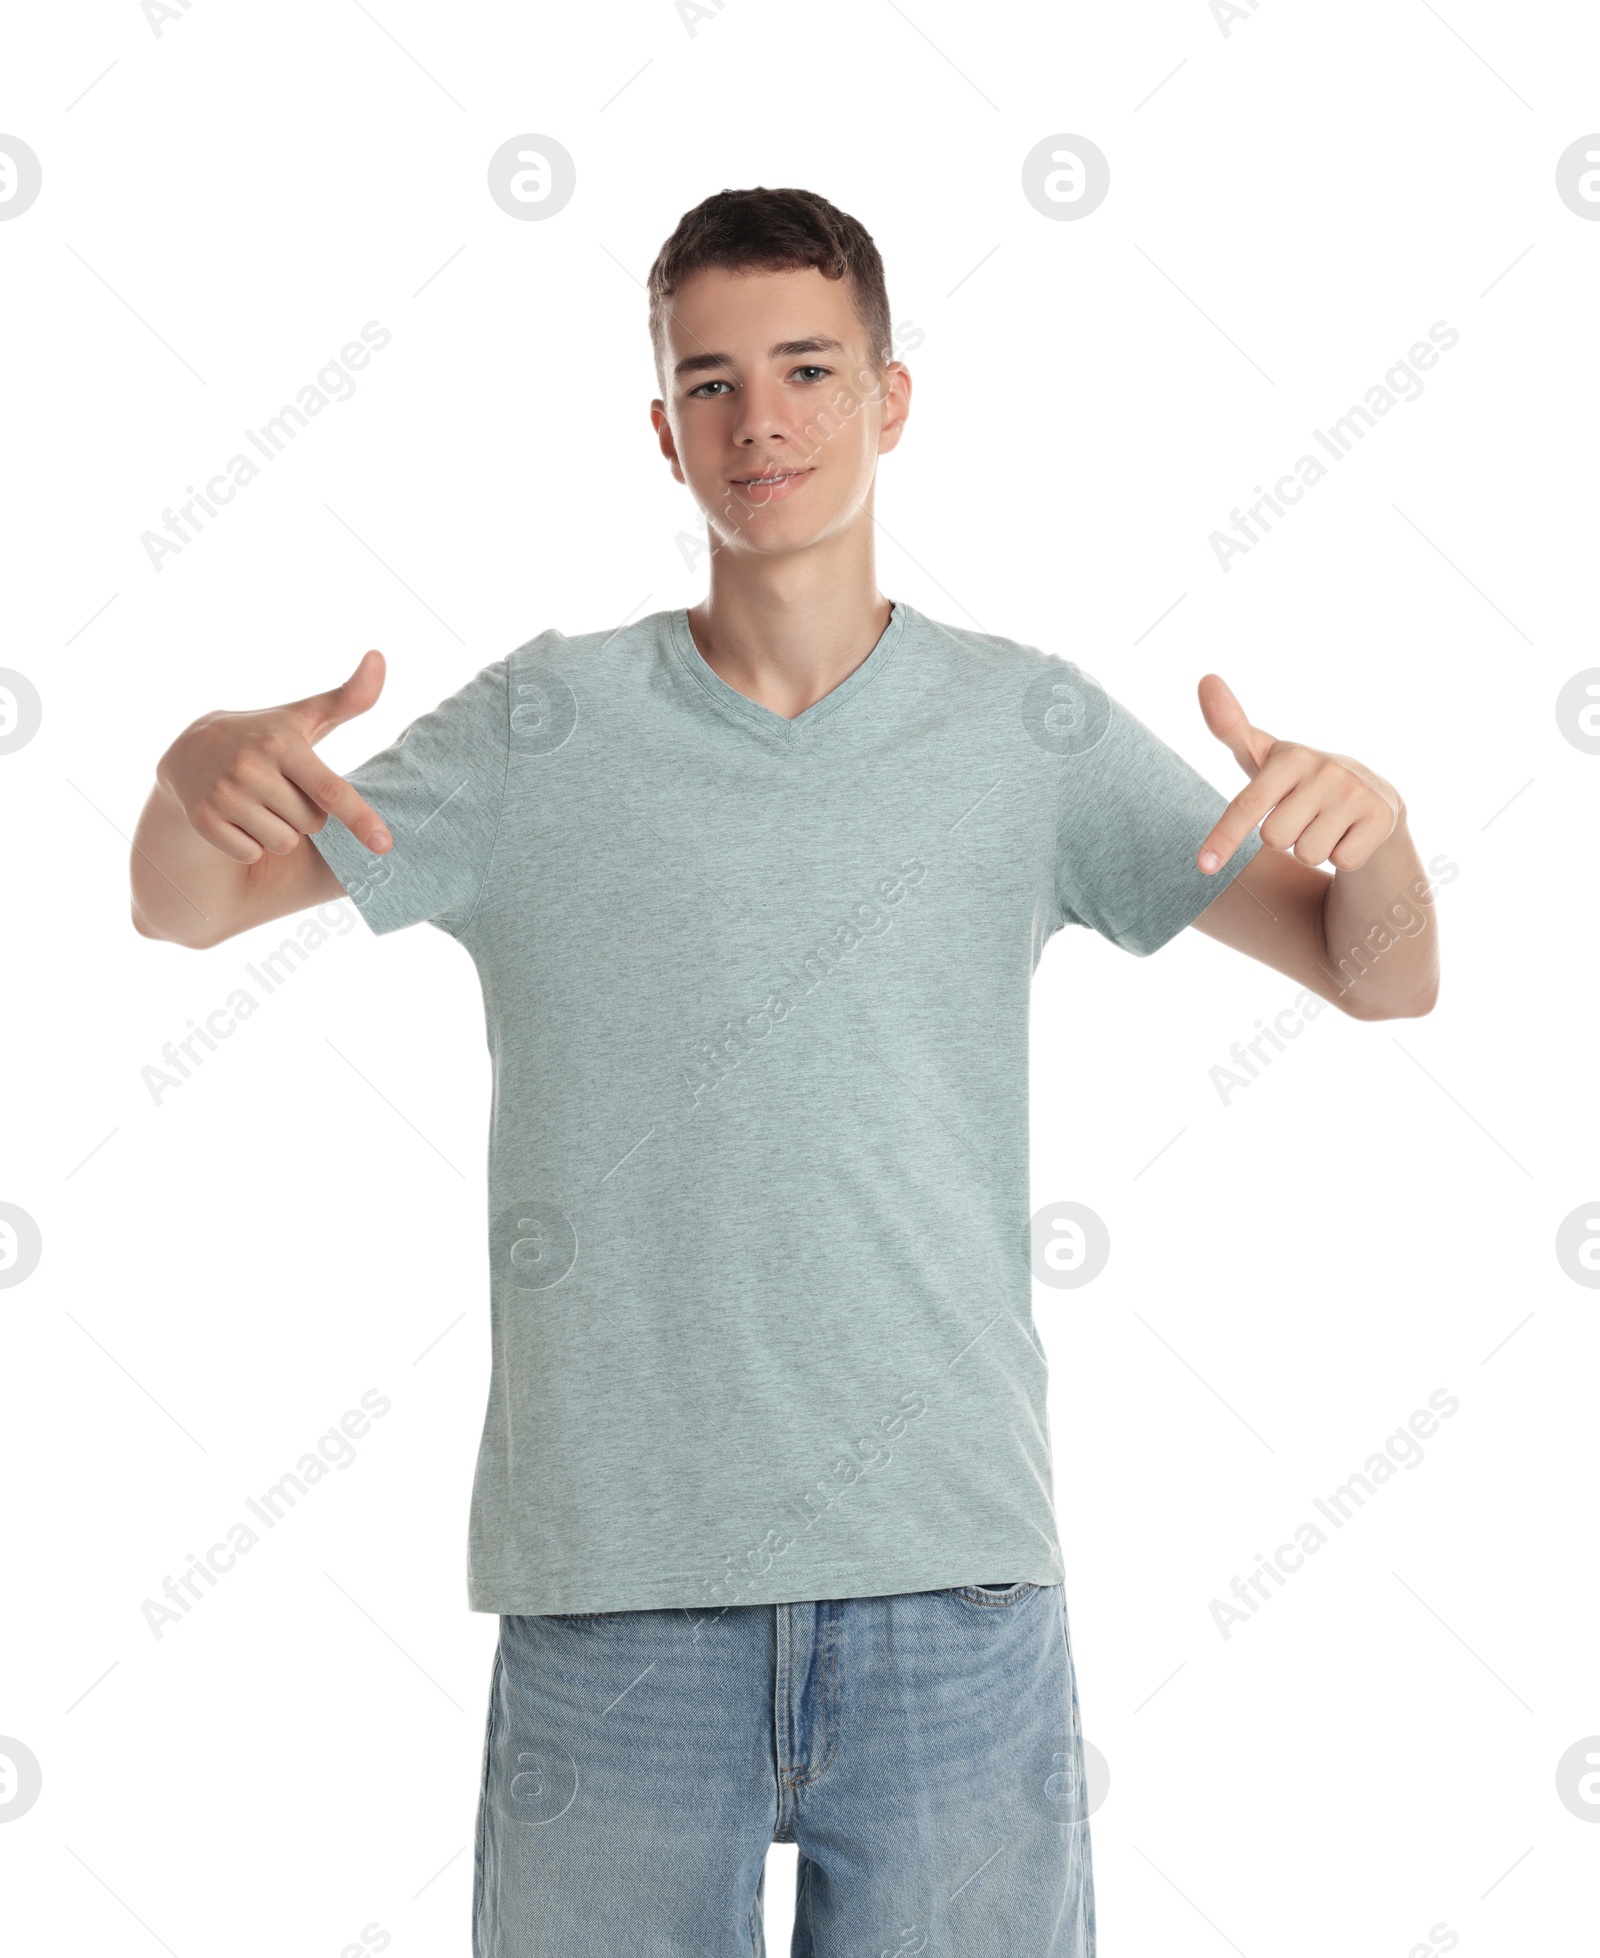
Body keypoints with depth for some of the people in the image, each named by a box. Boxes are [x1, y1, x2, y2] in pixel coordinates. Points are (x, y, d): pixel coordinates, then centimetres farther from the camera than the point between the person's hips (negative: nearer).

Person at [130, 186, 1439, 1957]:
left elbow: (1382, 974, 5)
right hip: (611, 1566, 0)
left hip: (951, 1563, 0)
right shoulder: (548, 724, 3)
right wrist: (201, 766, -15)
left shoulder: (1027, 727, 4)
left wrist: (1367, 817, -18)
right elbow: (183, 911, 8)